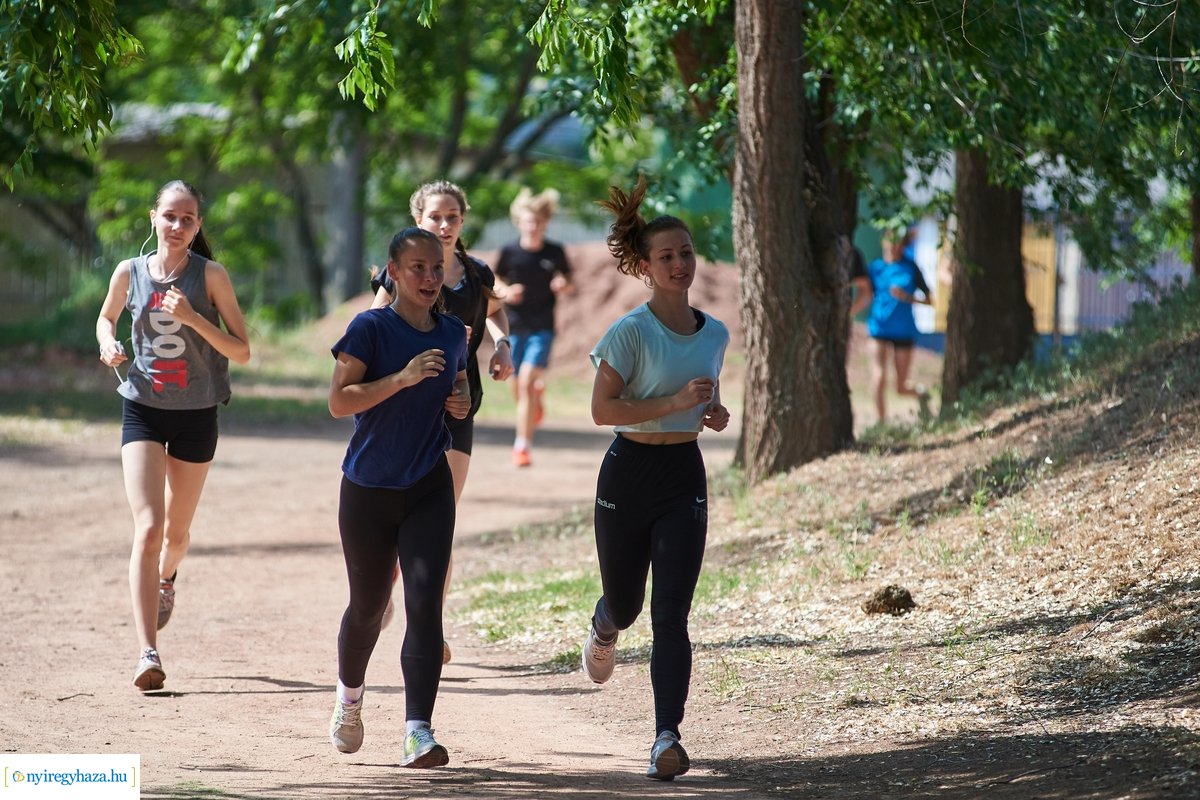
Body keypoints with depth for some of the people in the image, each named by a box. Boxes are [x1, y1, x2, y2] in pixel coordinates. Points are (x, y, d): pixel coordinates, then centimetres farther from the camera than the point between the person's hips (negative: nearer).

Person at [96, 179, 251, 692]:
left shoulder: (210, 276, -7)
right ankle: (148, 653, -19)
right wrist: (109, 344, -4)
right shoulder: (130, 273, -1)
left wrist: (192, 317, -22)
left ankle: (167, 577, 54)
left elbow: (241, 351, -9)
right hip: (143, 409, 0)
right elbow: (106, 317, 18)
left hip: (197, 414, 0)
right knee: (147, 528, -15)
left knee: (176, 531, 16)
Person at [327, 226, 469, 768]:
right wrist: (403, 378, -26)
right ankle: (349, 700, 42)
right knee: (369, 605, 12)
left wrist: (461, 402, 1)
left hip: (429, 489, 2)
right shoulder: (370, 328, -9)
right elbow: (339, 400, -17)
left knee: (424, 602, -14)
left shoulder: (452, 332, 6)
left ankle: (418, 733, -20)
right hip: (368, 490, -2)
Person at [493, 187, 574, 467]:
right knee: (517, 389, 9)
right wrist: (506, 293, -13)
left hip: (543, 328, -2)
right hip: (515, 326, 2)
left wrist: (563, 285, -12)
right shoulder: (509, 252, -3)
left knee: (527, 381, -17)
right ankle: (538, 397, 49)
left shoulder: (555, 252, -3)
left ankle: (523, 445, -13)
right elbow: (495, 281, 8)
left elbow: (567, 279, 11)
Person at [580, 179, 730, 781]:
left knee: (671, 614, -9)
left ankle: (666, 738, -13)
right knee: (625, 602, 13)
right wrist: (675, 403, -25)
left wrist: (714, 413, 0)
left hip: (684, 479, 3)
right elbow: (602, 409, -17)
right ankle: (604, 631, 53)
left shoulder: (714, 334, 6)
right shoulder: (631, 331, -12)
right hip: (629, 472, -3)